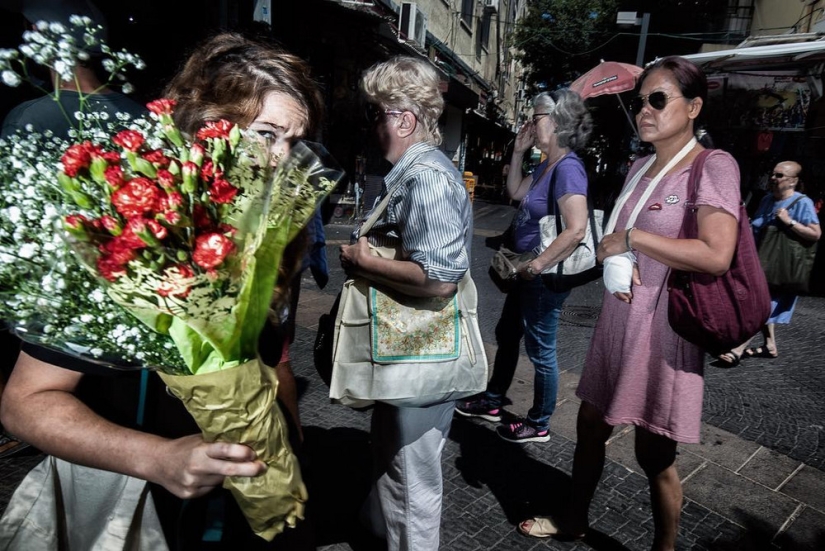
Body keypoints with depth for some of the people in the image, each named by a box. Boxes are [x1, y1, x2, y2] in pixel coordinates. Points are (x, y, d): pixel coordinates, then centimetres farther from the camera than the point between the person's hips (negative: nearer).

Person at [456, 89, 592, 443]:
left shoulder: (567, 168, -22)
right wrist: (519, 151, 9)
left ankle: (538, 424, 26)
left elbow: (576, 230, -29)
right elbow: (516, 192, 19)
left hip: (546, 276, -10)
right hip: (528, 272, 10)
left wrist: (537, 265, -22)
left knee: (540, 351, 6)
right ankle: (492, 402, 39)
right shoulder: (547, 164, 7)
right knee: (506, 335, 20)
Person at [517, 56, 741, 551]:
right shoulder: (640, 167, 10)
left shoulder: (714, 166, -11)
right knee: (590, 423, 18)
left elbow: (716, 256, -24)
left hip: (663, 328, -7)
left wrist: (632, 239, -17)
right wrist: (616, 263, -9)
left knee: (654, 453, 6)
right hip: (618, 319, 7)